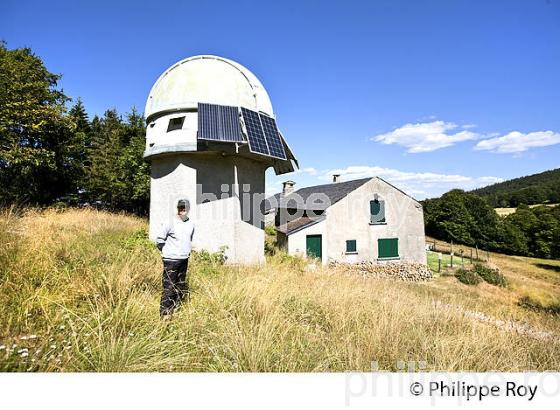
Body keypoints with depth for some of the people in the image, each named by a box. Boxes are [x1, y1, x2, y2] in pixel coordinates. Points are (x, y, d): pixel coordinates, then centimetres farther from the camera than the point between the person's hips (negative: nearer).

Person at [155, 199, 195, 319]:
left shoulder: (191, 224, 5)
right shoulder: (170, 223, -13)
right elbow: (159, 239, -7)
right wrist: (166, 251, -3)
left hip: (184, 260, 6)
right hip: (171, 260, -6)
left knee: (182, 286, 13)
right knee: (169, 287, -5)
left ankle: (176, 309, 28)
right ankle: (165, 313, 6)